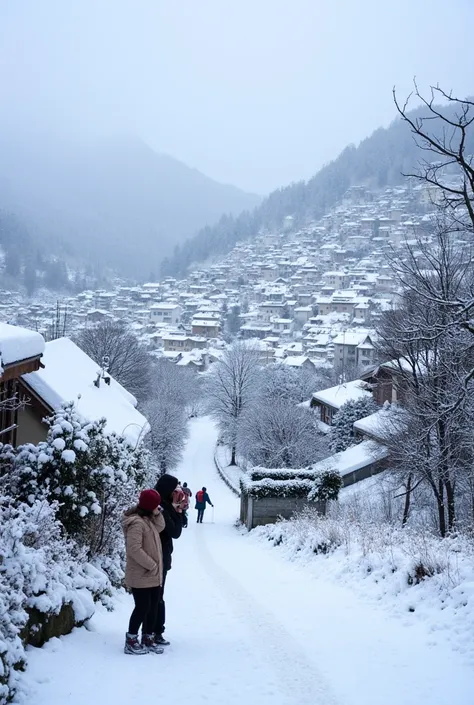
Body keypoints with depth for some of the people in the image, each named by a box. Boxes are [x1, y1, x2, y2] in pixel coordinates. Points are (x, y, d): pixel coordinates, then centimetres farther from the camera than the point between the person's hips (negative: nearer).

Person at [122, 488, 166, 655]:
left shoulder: (148, 520, 9)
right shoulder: (136, 523, -22)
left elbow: (159, 528, 12)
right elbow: (134, 549, -26)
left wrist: (157, 514, -4)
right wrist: (152, 565, -20)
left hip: (152, 574, 10)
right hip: (140, 575, -10)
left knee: (153, 607, 13)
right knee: (143, 607, -4)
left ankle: (148, 639, 23)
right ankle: (131, 642, 7)